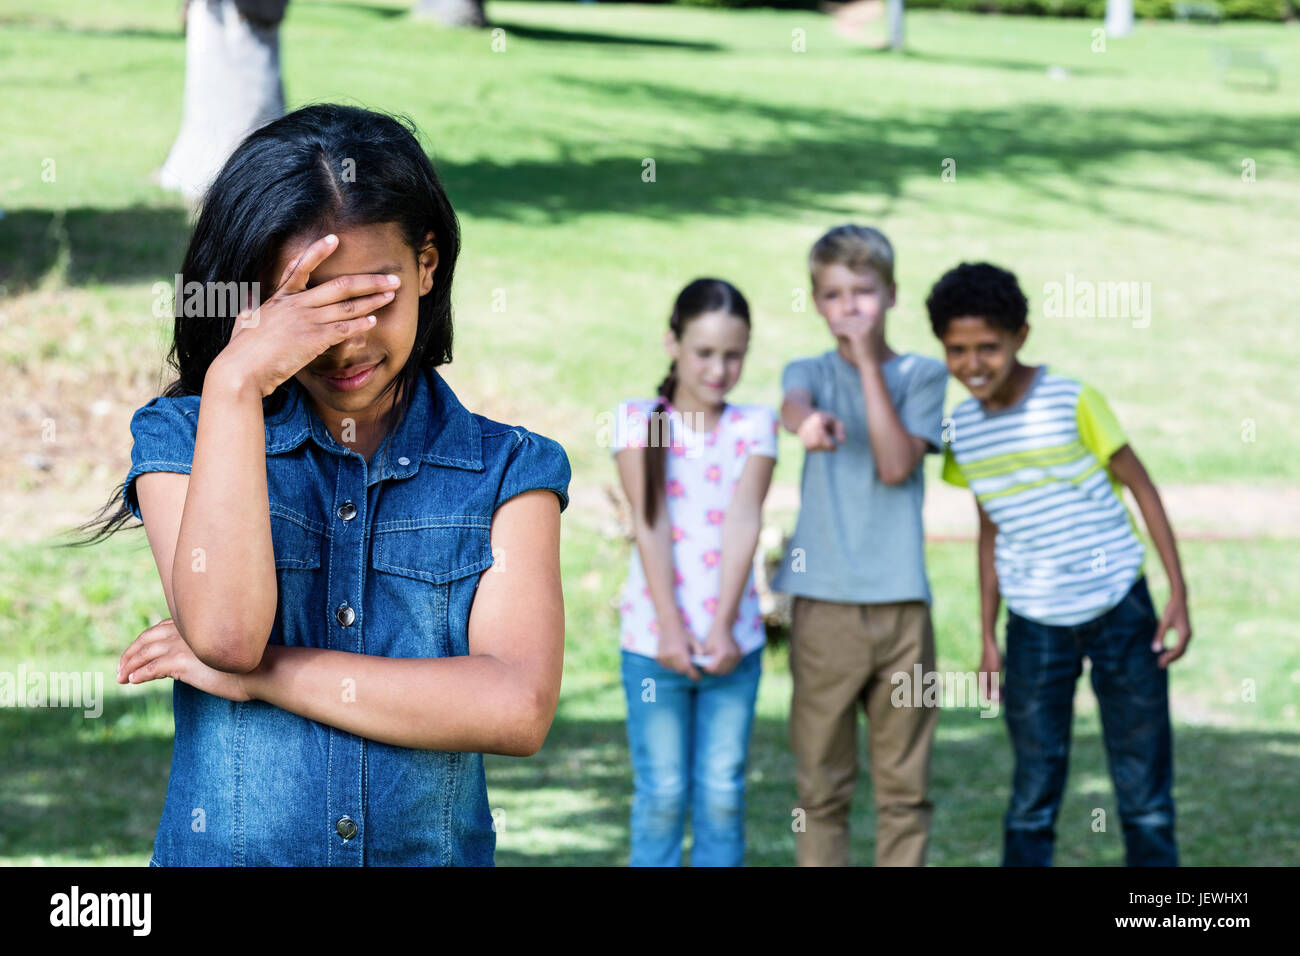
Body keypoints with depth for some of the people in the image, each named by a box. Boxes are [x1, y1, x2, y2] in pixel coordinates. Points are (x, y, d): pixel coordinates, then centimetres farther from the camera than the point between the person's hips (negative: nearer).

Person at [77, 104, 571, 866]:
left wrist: (257, 674, -8)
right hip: (221, 848, 1)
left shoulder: (508, 468, 5)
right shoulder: (183, 438, 8)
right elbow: (223, 629, -9)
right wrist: (235, 383, -10)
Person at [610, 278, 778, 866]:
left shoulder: (754, 426, 5)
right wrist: (671, 629, -16)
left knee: (723, 794, 4)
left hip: (732, 639, 2)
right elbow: (650, 525, -7)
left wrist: (722, 627, -17)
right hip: (653, 638, -1)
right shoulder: (637, 420, 1)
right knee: (661, 795, 2)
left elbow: (744, 522, -6)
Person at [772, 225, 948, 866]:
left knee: (904, 783, 4)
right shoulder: (810, 372, 10)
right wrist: (808, 419, -42)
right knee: (821, 783, 1)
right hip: (824, 602, 0)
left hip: (901, 601, 0)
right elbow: (793, 404, -17)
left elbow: (897, 465, -9)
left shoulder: (922, 375, 9)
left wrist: (869, 362, -9)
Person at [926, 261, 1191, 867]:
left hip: (1119, 612, -3)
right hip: (1036, 628, 3)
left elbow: (1141, 486, -5)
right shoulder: (964, 431, 2)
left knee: (1144, 788, 3)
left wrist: (1178, 596, -8)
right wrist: (987, 636, 13)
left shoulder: (1073, 403, -11)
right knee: (1032, 799, 5)